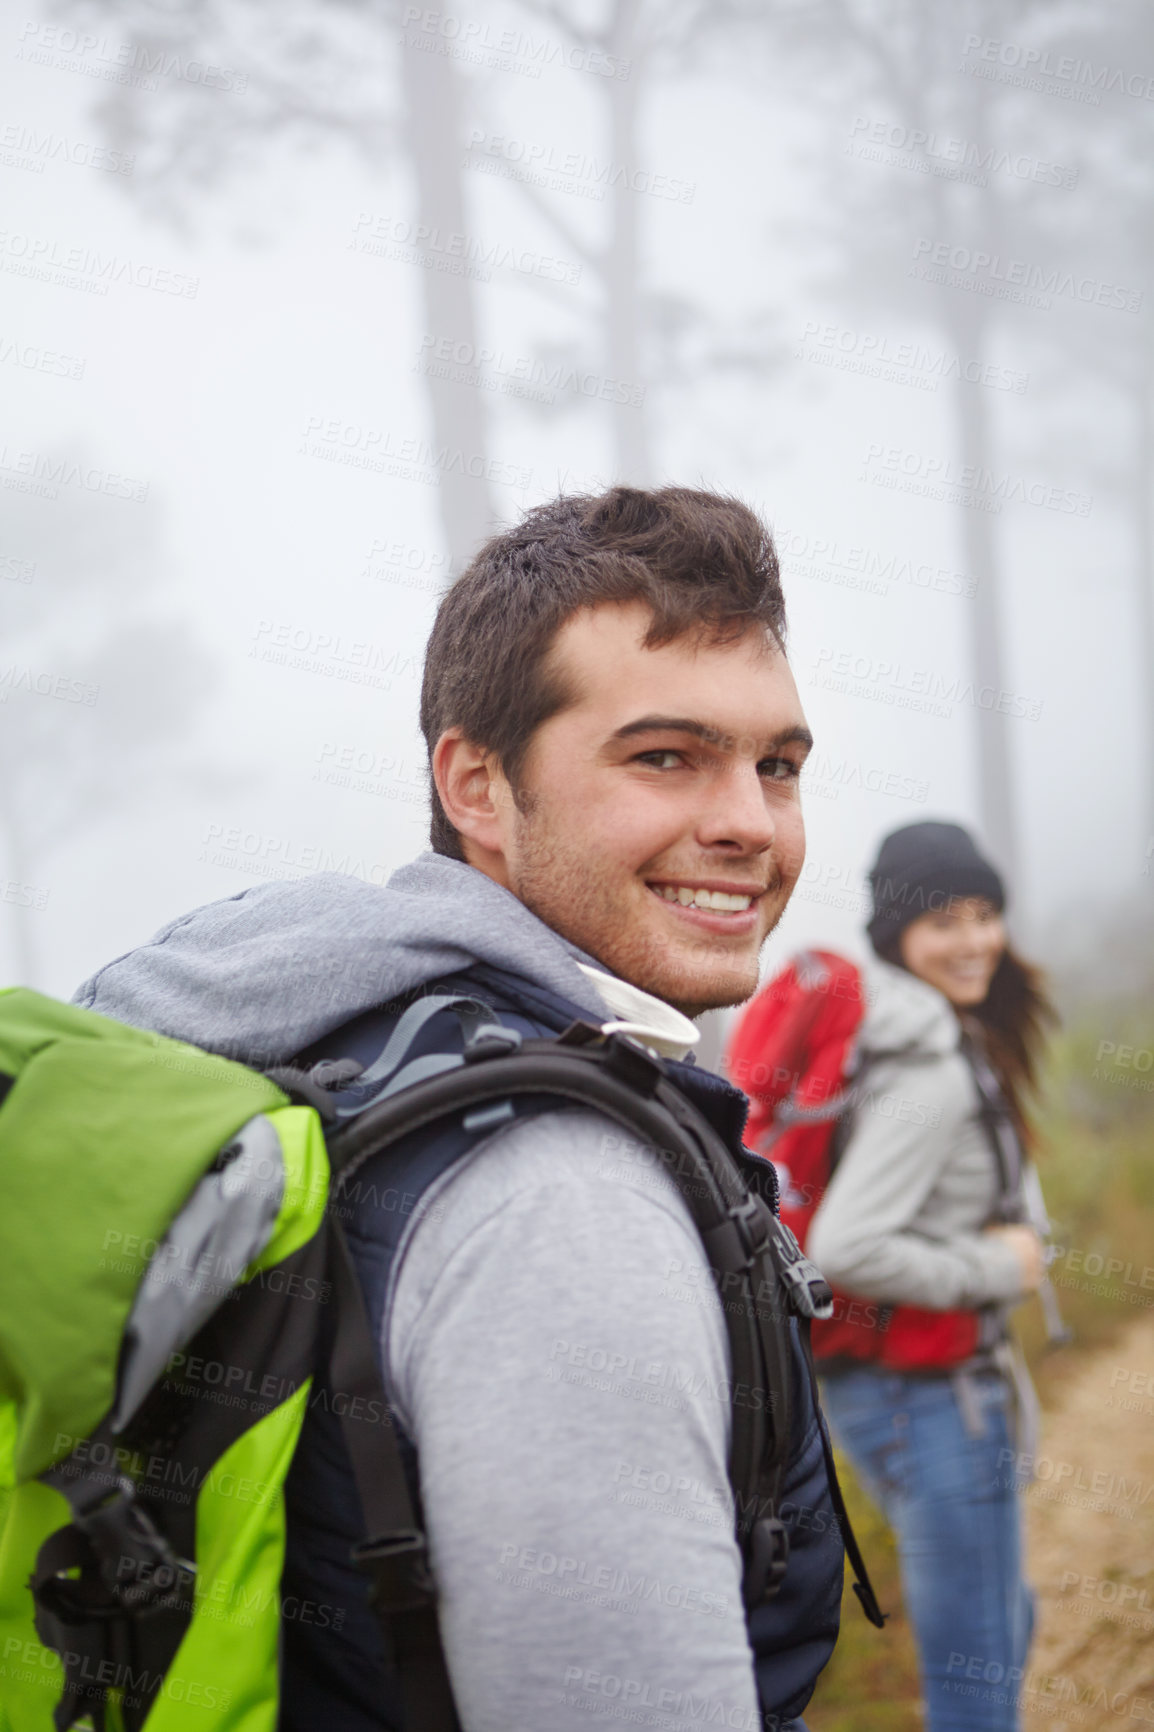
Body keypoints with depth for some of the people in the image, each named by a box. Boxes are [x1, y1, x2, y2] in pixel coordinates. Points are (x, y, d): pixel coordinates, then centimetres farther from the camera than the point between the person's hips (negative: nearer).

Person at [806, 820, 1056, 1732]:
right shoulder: (934, 1073, -22)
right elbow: (846, 1249, -30)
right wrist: (994, 1269, -18)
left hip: (877, 1379, 10)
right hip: (926, 1393, -10)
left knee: (1005, 1624, 26)